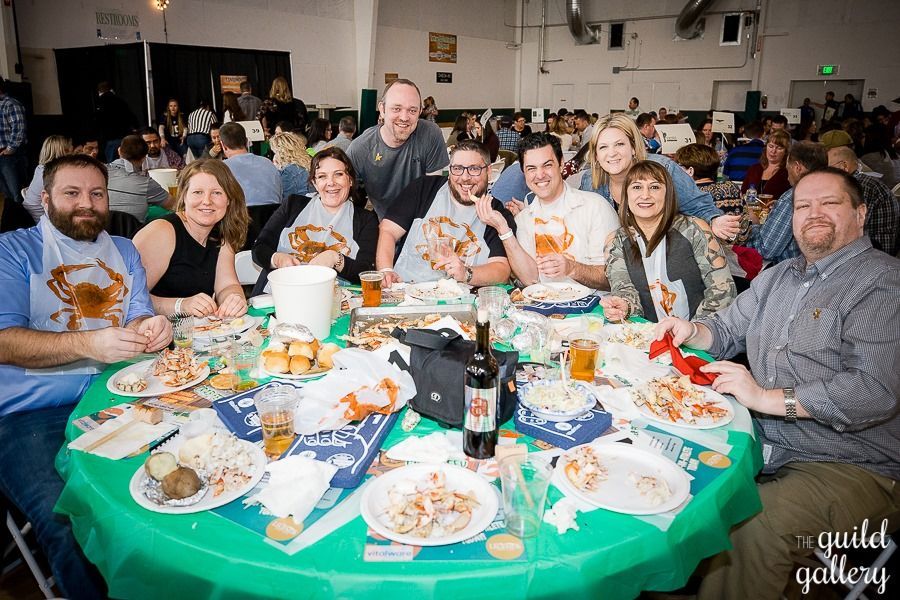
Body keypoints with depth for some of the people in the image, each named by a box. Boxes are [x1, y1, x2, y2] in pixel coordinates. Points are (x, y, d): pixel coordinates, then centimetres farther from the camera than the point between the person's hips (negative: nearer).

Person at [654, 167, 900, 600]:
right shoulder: (777, 277, 16)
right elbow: (727, 331, 24)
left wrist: (767, 397, -21)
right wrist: (691, 331, 0)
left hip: (851, 465, -7)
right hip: (762, 443, 7)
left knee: (752, 527, -32)